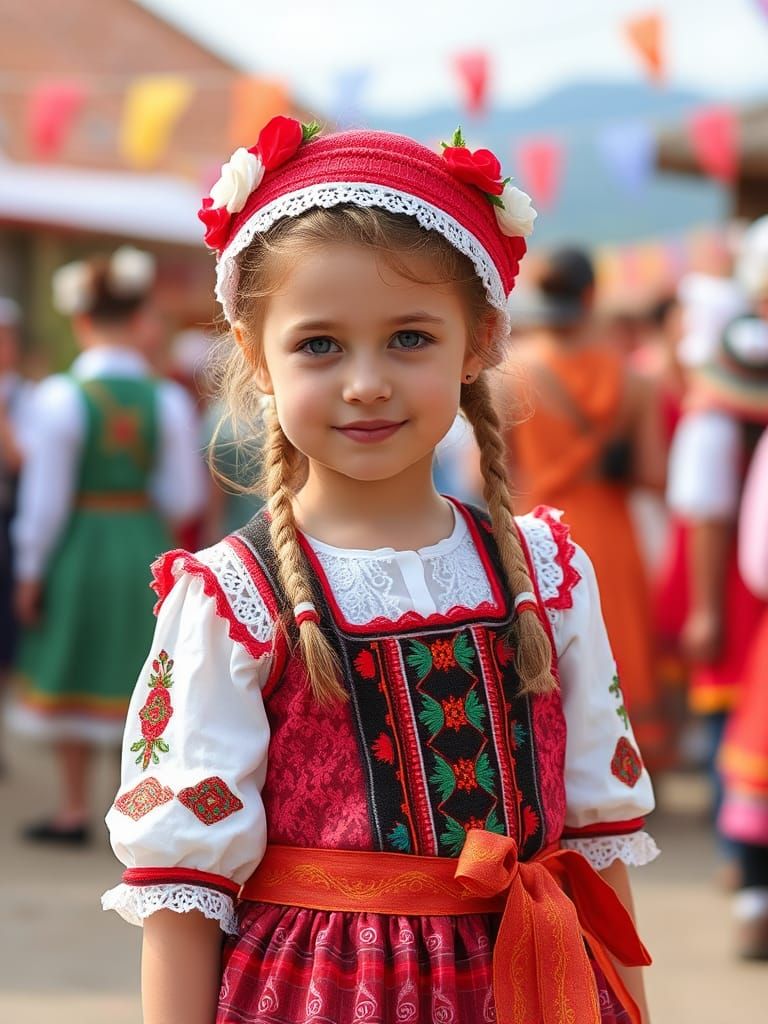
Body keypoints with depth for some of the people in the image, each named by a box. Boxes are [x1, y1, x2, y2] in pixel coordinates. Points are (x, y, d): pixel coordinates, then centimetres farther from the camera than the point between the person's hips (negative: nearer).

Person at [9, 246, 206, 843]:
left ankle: (74, 811, 20)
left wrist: (30, 571, -2)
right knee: (140, 680, 12)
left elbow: (45, 498, -12)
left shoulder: (61, 397, -14)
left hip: (76, 548, -2)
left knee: (71, 677, 12)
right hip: (144, 548, 2)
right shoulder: (168, 401, -8)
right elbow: (183, 498, -4)